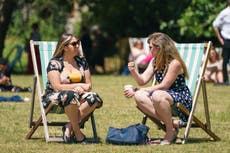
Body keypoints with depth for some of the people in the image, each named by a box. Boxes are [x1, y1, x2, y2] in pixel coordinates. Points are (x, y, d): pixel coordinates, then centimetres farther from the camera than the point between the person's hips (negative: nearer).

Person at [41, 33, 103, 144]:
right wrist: (79, 86, -10)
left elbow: (89, 84, 12)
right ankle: (77, 131, -30)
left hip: (77, 98, 5)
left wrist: (83, 88, -13)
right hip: (55, 98, -5)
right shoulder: (54, 63, -5)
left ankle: (69, 127, -27)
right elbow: (57, 87, -14)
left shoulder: (81, 61, 12)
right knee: (71, 95, -40)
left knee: (94, 98, -26)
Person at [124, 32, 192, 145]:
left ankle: (171, 131, -20)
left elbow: (163, 86, -22)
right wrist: (133, 71, -17)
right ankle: (172, 123, -20)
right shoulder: (155, 62, 8)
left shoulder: (174, 63, -18)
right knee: (139, 96, -18)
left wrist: (141, 90, -22)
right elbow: (142, 81, 4)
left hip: (182, 99, -8)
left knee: (157, 96, -39)